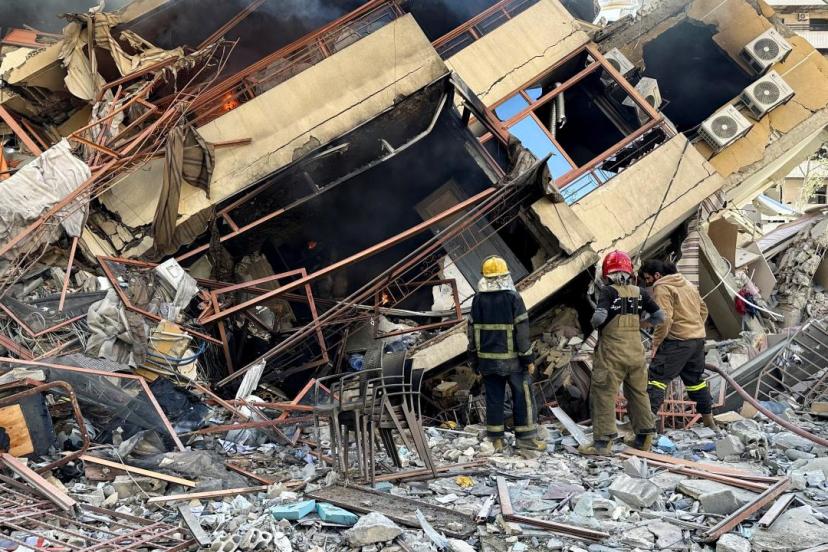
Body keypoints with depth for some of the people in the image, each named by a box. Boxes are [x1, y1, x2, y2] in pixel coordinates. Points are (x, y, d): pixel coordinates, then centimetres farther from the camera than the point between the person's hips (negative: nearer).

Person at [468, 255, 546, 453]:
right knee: (522, 397, 7)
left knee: (494, 398, 9)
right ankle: (525, 436, 10)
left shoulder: (478, 299, 2)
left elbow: (472, 331, 7)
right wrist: (528, 359, -5)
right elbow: (522, 331, -11)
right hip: (512, 360, -4)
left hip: (487, 360, 4)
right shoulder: (513, 298, -11)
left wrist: (474, 360, 15)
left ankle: (495, 440, 12)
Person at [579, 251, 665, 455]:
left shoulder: (608, 291, -12)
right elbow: (659, 317, 5)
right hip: (636, 352, 5)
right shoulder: (640, 293, 2)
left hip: (611, 353, -5)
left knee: (604, 394, 1)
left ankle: (603, 440, 1)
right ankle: (644, 437, 25)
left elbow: (599, 317, -24)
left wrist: (594, 323, -2)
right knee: (638, 393, 17)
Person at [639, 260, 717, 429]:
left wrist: (656, 343, -15)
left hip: (677, 341, -9)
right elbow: (703, 310, 23)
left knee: (657, 377, -10)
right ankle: (709, 420, 28)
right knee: (695, 379, 21)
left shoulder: (662, 288, -10)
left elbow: (665, 319, -20)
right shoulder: (688, 284, 18)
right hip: (698, 339, 9)